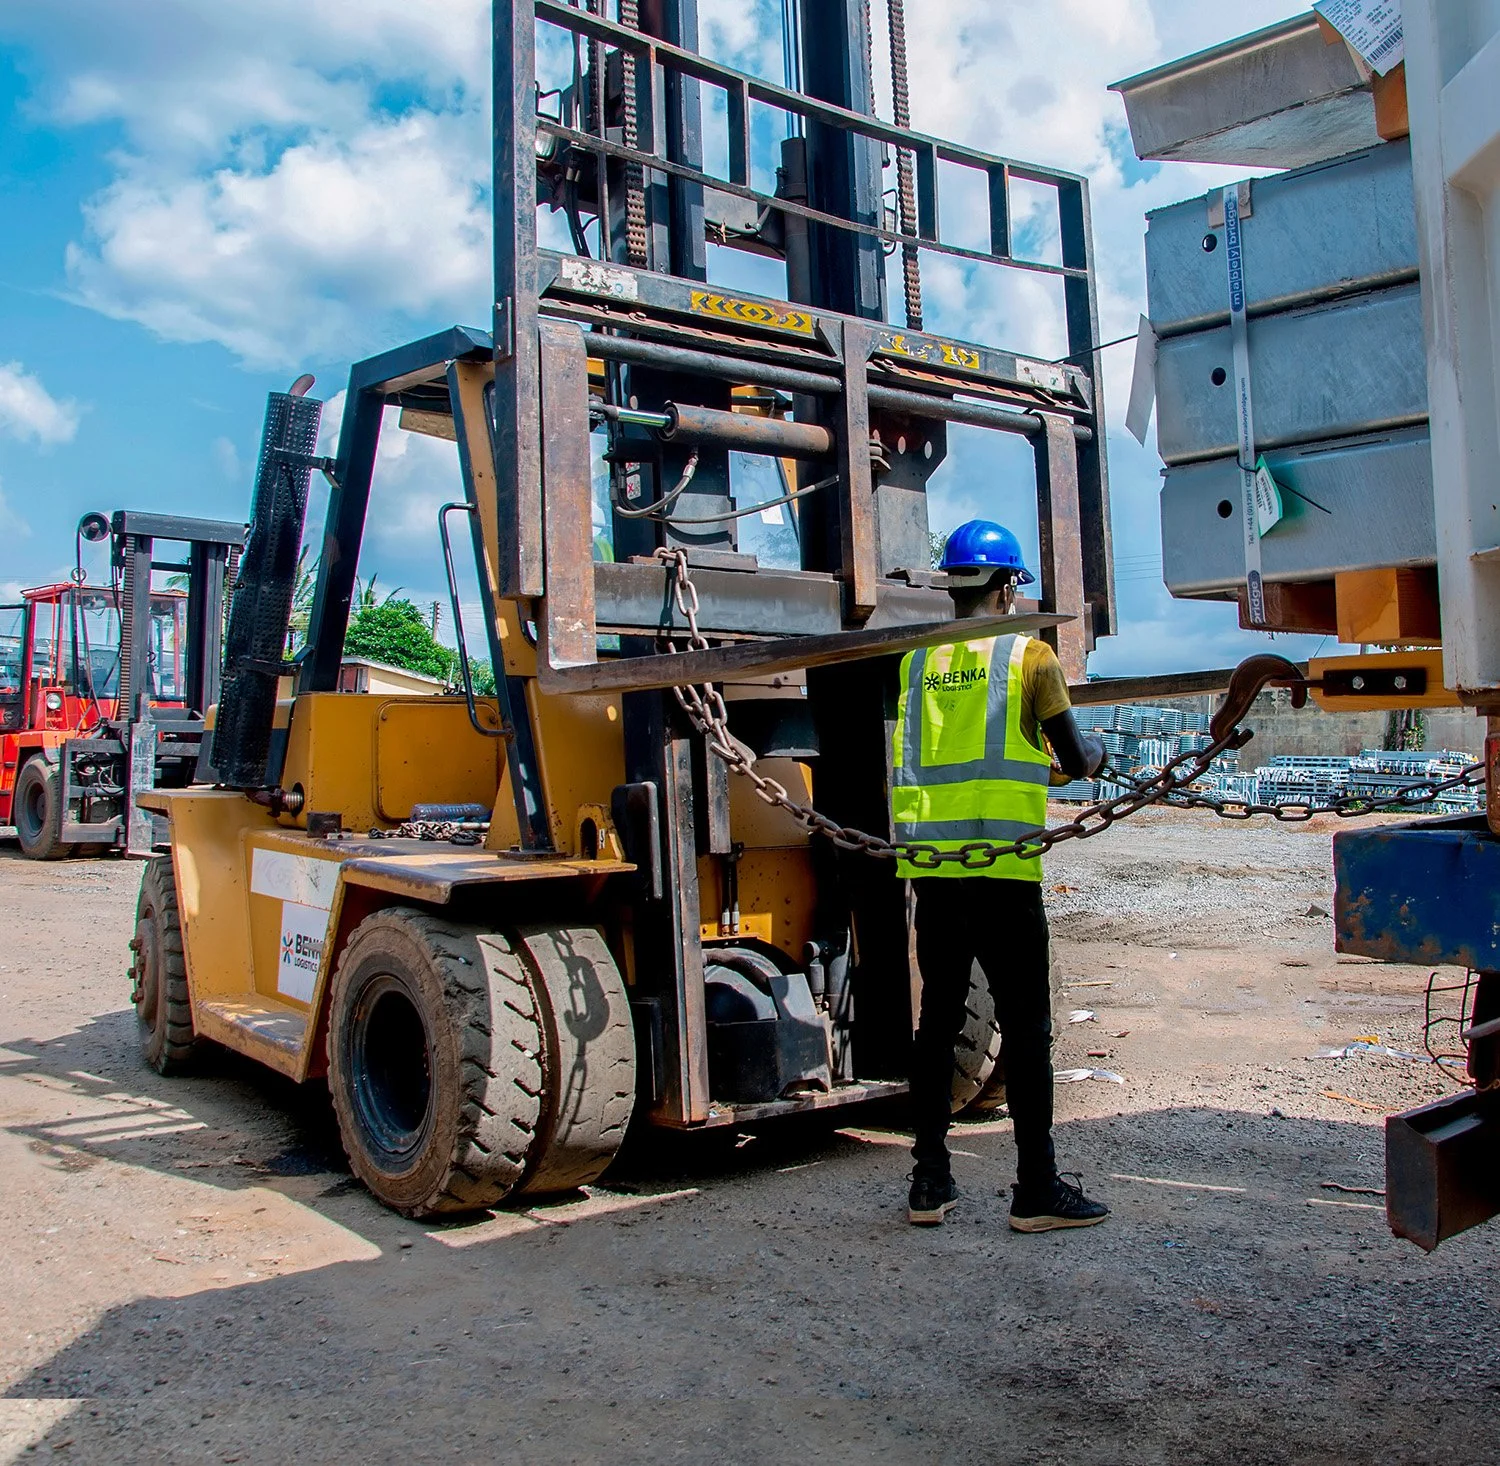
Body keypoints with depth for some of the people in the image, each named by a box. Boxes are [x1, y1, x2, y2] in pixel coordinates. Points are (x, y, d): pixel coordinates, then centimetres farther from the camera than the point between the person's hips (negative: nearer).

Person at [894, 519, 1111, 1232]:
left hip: (931, 865, 5)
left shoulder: (918, 661, 11)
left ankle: (929, 1183, 17)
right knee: (1025, 1025, 3)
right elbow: (1074, 761, 0)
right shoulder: (1029, 654, 0)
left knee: (938, 1018, 12)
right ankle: (1037, 1190, 8)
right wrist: (1092, 752, 23)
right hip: (1002, 868, -4)